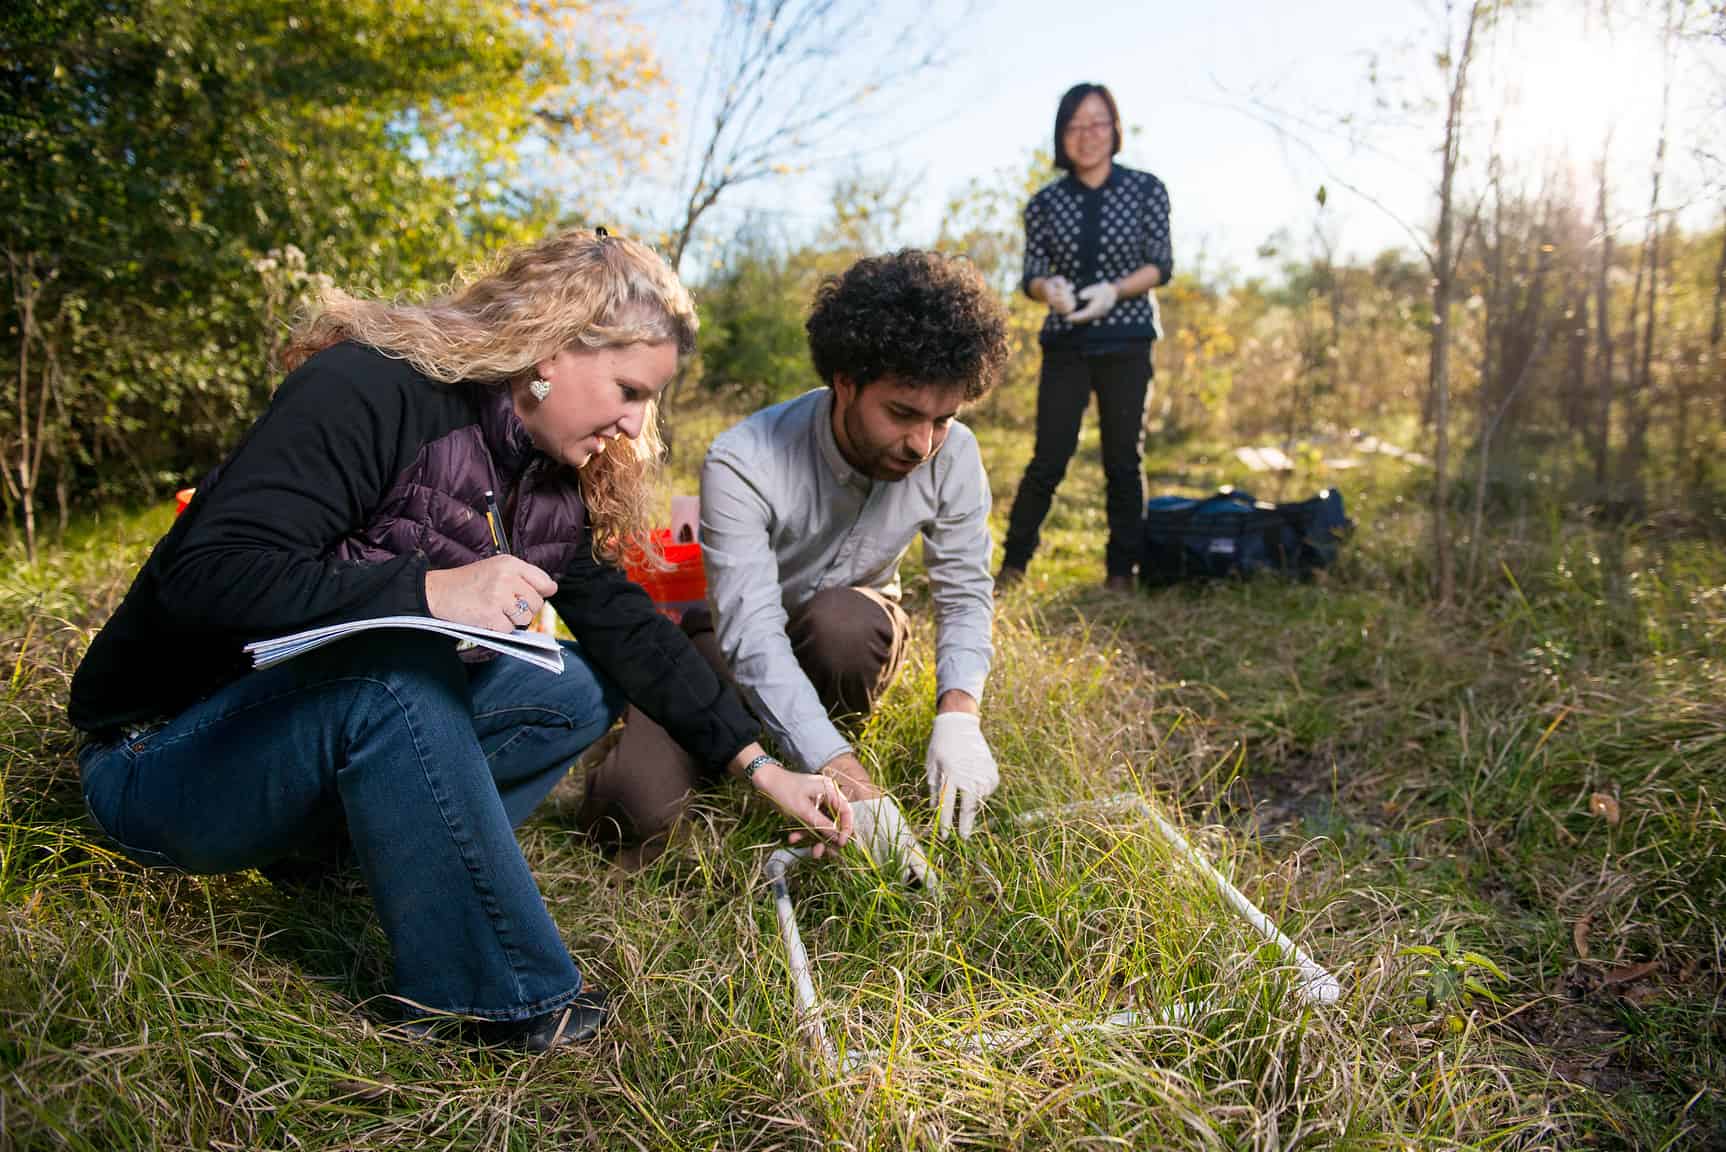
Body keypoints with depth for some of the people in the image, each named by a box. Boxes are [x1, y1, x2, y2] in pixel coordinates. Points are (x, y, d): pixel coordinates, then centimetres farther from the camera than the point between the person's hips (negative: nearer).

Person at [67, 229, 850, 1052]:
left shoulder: (554, 477, 0)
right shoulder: (367, 390, -23)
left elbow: (626, 628, 2)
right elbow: (203, 578, -30)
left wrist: (763, 769, -1)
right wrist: (429, 591, -40)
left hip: (345, 733, 7)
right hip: (165, 751, -7)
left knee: (578, 691, -7)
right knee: (398, 670, -36)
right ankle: (497, 1000, -23)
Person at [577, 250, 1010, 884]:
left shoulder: (952, 456, -21)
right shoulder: (743, 463, -32)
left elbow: (964, 593, -12)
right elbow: (752, 637, -38)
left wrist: (958, 713, -32)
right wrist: (855, 786, -47)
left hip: (849, 641, 2)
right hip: (730, 639, -1)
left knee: (843, 620, -38)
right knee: (634, 809, -22)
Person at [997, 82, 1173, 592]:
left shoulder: (1146, 190, 3)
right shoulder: (1045, 203, 5)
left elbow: (1160, 265, 0)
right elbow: (1032, 276, 3)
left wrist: (1113, 290, -18)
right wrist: (1050, 289, -22)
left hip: (1126, 343, 0)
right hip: (1066, 344, 0)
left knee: (1123, 461, 3)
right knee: (1049, 458, -4)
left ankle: (1121, 572, 13)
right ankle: (1013, 564, 7)